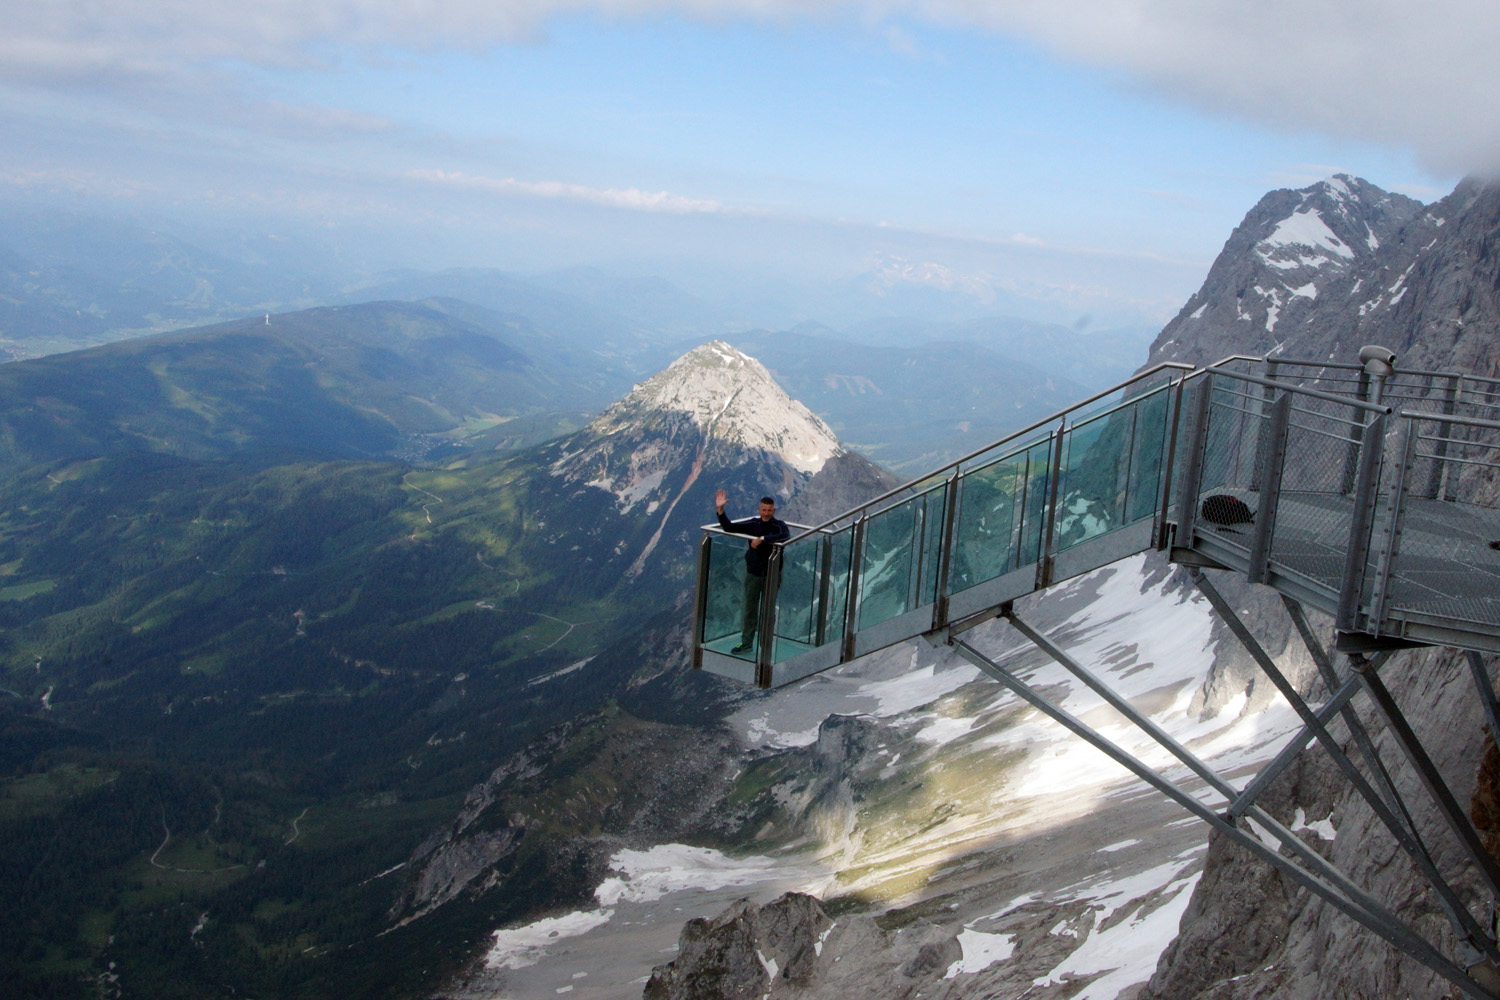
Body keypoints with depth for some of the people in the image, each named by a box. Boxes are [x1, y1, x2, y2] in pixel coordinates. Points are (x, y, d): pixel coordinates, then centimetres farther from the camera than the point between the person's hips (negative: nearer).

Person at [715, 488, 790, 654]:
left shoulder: (779, 525, -12)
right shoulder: (753, 524, -2)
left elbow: (785, 535, -35)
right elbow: (729, 527, -1)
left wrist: (762, 539, -37)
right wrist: (720, 510, -15)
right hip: (753, 572, 3)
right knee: (749, 609, 11)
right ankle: (746, 642, 23)